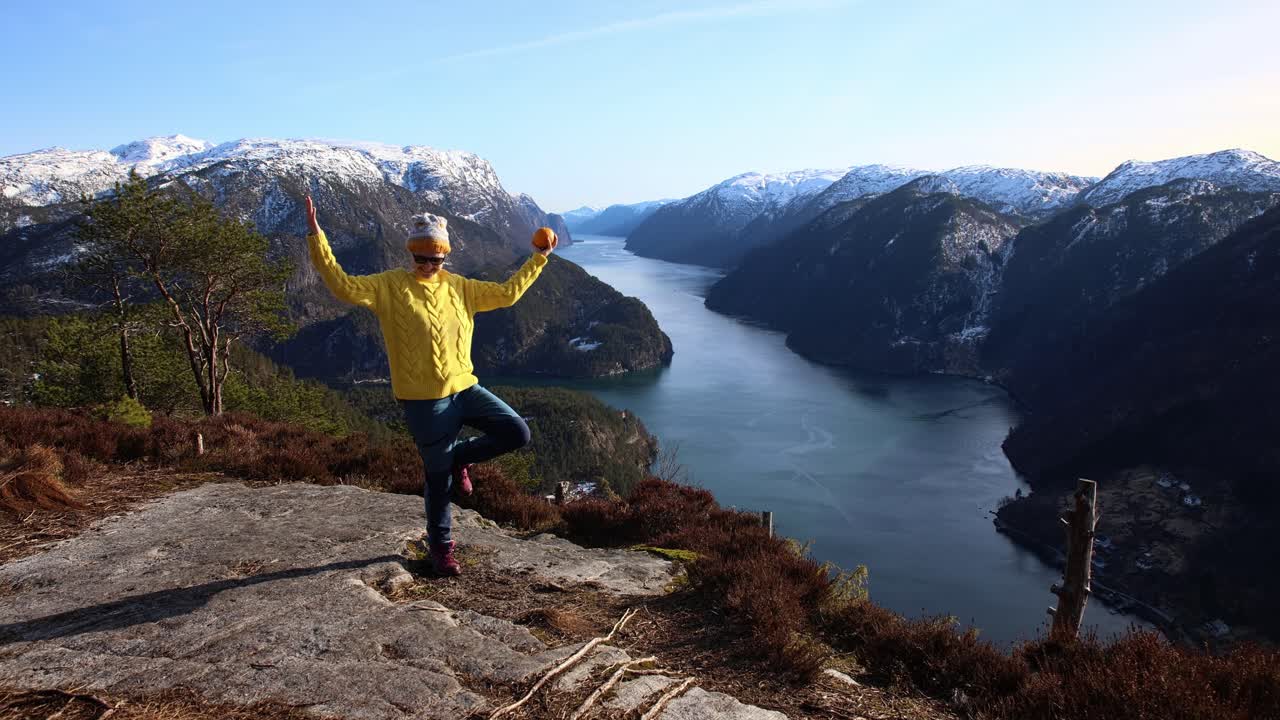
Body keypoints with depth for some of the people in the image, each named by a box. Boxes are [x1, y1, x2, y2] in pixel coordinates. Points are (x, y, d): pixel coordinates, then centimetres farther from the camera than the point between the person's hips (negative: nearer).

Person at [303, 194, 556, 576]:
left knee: (517, 433, -7)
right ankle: (440, 546, 30)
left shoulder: (459, 287, 8)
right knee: (439, 478, 6)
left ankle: (459, 457, 18)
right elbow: (343, 286, -14)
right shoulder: (389, 286, -4)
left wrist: (538, 258, 10)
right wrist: (316, 237, -21)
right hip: (424, 402, -4)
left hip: (464, 388, 4)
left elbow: (507, 293, 12)